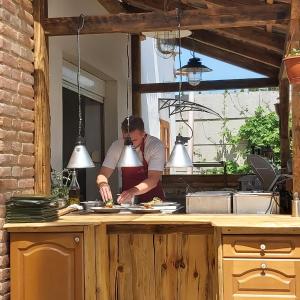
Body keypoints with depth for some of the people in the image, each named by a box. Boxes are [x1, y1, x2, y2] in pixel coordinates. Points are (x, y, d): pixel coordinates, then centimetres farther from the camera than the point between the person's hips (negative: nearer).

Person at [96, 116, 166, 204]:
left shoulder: (156, 145, -17)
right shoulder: (116, 146, -7)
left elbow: (153, 180, -24)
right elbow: (103, 174, -5)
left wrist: (133, 191, -41)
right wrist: (103, 184, -28)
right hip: (126, 202, 2)